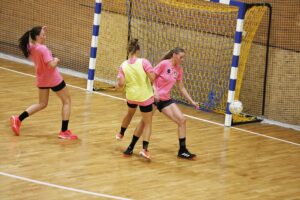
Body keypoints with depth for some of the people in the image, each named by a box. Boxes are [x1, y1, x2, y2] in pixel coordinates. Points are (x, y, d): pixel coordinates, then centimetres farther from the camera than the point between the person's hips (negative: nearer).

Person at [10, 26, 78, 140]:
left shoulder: (30, 47, -3)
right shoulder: (43, 49, -26)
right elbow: (51, 65, -31)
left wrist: (42, 31, 9)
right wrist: (56, 60, -9)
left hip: (41, 80, 8)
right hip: (53, 79, -8)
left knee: (42, 104, 22)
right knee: (67, 101, 10)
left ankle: (18, 119, 7)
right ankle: (64, 131, 5)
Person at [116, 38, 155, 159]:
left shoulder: (123, 66, -7)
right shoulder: (143, 62, -17)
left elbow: (121, 84, -12)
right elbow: (152, 78, -22)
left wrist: (118, 83, 11)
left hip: (131, 96, 4)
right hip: (145, 97, -4)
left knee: (130, 114, 34)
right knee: (147, 123, 6)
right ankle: (145, 148, -12)